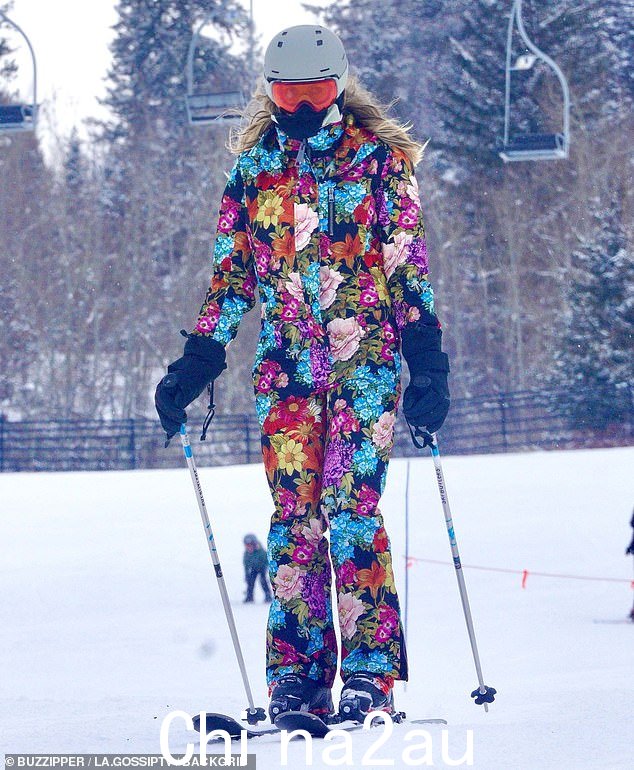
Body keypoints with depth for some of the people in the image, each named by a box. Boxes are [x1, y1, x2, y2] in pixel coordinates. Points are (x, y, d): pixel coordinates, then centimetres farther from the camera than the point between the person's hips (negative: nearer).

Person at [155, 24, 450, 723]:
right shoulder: (253, 169, 12)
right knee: (293, 518, -2)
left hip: (366, 363, -3)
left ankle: (369, 675, -11)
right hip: (285, 371, 3)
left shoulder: (379, 160, 3)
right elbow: (229, 275, 15)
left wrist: (427, 366, -8)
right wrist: (195, 365, 8)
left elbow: (408, 268, 0)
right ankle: (295, 679, 0)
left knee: (351, 508, -13)